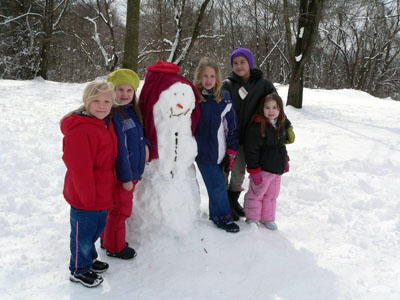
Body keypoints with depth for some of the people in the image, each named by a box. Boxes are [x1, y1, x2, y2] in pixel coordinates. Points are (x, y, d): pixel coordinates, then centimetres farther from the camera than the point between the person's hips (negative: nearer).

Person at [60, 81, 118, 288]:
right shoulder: (79, 130, -26)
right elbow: (79, 168, -26)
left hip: (102, 194, 9)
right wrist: (88, 196, -20)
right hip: (84, 198, -9)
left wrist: (107, 189, 19)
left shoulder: (105, 124, 6)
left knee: (97, 228, 25)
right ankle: (79, 270, 29)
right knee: (83, 232, 9)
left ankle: (89, 258, 46)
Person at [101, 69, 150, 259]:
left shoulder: (131, 111, 6)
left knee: (117, 207, 22)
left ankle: (108, 240, 40)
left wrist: (144, 143, 1)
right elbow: (119, 148, -23)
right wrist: (125, 177, -22)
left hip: (132, 171, 9)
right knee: (120, 208, 6)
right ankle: (114, 247, 26)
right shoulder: (112, 115, -22)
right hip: (120, 174, -9)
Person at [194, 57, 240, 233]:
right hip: (203, 152, -3)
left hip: (220, 151, 3)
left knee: (216, 185, 14)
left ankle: (216, 214, 32)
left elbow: (232, 127, 5)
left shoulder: (224, 98, 2)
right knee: (217, 186, -2)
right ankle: (222, 216, 15)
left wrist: (231, 152, 3)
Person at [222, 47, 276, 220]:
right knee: (224, 169, 5)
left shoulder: (263, 84, 0)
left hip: (246, 137, 3)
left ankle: (234, 199, 37)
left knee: (239, 171, 17)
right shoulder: (228, 85, -6)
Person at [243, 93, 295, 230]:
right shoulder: (257, 126, -22)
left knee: (272, 194, 18)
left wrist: (285, 161, 19)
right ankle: (252, 218, 25)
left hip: (277, 168, 7)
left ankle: (267, 218, 34)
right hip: (262, 168, -7)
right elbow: (251, 150, -20)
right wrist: (254, 170, -19)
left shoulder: (282, 124, 3)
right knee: (256, 193, 6)